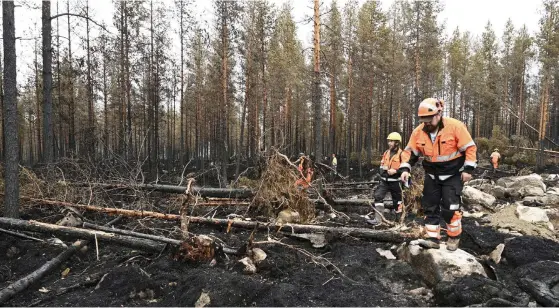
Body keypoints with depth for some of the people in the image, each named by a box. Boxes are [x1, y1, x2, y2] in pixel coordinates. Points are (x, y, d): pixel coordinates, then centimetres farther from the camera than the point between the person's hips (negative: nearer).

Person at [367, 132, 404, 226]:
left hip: (395, 182, -5)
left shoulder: (401, 154, -10)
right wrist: (383, 170, 0)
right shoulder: (386, 153, 9)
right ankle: (377, 219, -9)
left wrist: (395, 171, -22)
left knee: (397, 200, 9)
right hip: (384, 180, 5)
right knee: (378, 196, -9)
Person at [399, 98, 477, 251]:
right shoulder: (419, 131, -6)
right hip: (432, 175, 5)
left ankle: (454, 238, 13)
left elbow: (470, 147, -13)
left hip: (453, 174, -5)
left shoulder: (455, 126, -19)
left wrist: (468, 169, -16)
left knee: (450, 207, -8)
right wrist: (405, 169, -13)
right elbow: (410, 151, 0)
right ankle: (433, 239, 13)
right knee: (430, 206, 4)